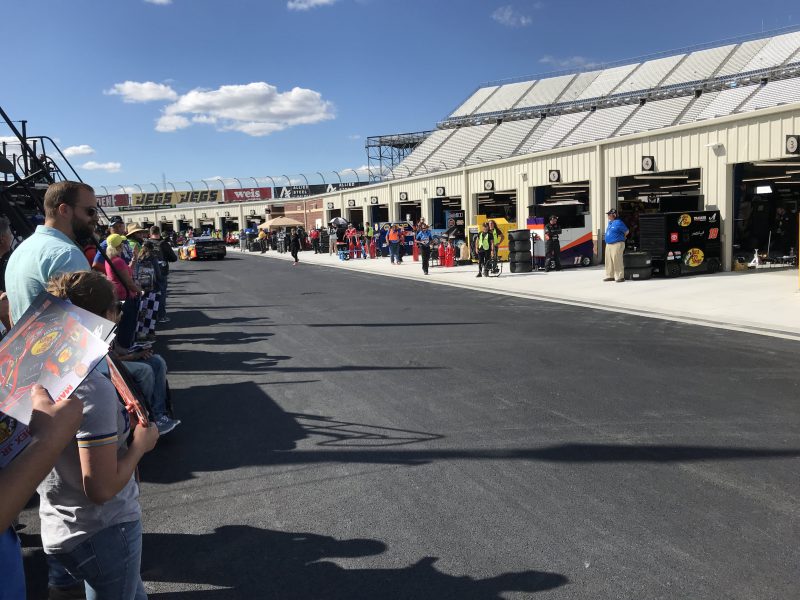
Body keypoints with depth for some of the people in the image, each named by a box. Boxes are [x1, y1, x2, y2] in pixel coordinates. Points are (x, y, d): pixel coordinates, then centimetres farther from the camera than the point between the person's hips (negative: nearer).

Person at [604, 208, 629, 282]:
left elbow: (626, 231, -5)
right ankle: (610, 276, 19)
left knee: (617, 261, -9)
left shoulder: (618, 223, -13)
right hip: (608, 244, 9)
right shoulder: (610, 222, 15)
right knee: (609, 261, 11)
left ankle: (620, 277, -5)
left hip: (617, 245, -9)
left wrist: (621, 237, 9)